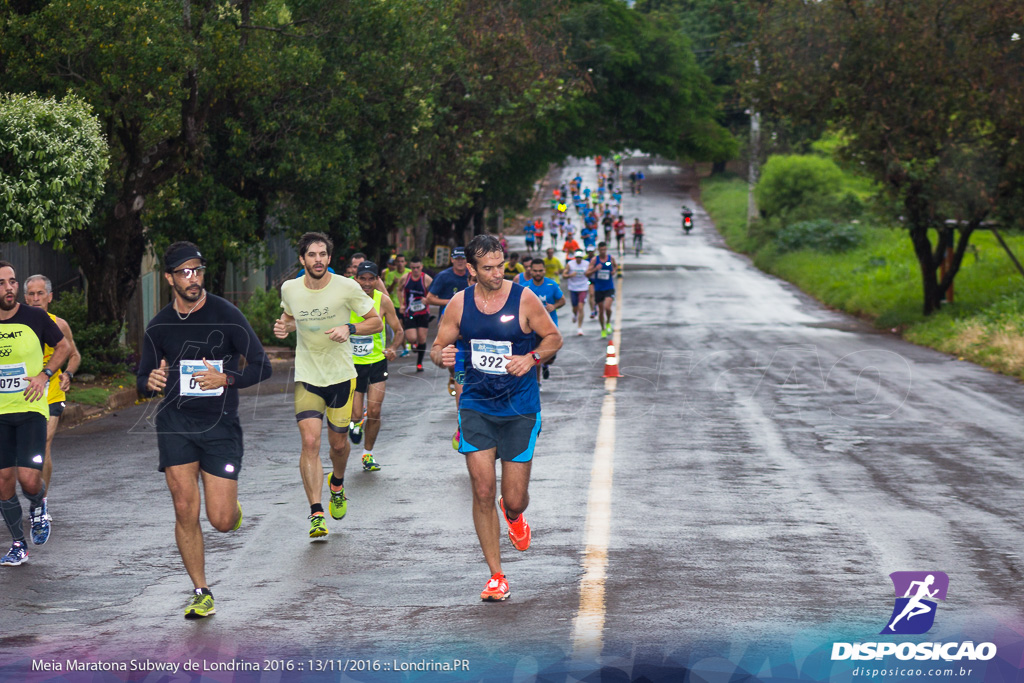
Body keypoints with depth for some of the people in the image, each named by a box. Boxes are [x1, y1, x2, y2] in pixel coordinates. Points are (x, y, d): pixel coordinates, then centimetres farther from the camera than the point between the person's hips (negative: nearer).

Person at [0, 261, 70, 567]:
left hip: (31, 409, -2)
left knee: (28, 478, -13)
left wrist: (44, 375, -4)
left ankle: (38, 508, 23)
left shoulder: (35, 318, -4)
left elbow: (64, 347, 9)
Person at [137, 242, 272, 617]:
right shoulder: (159, 326, 5)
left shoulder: (226, 315, -4)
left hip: (221, 424, -2)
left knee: (221, 521, -6)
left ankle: (231, 505, 32)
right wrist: (150, 382, -11)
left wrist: (226, 379, -20)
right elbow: (142, 381, 14)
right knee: (185, 512, -7)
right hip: (175, 423, 2)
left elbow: (262, 366, -3)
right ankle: (201, 593, 8)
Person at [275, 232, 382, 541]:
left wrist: (349, 328, -21)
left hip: (341, 375, 0)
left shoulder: (347, 288, -11)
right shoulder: (290, 289, -2)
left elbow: (376, 322, -3)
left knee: (338, 443, 11)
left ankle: (337, 484, 46)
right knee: (310, 442, -15)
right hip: (307, 377, 1)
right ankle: (316, 514, -13)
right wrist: (284, 327, -3)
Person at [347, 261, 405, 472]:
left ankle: (368, 454, 16)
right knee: (355, 414, -1)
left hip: (377, 362, 0)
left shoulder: (383, 301, -8)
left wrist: (393, 348, -20)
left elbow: (398, 331, 0)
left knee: (374, 412, -5)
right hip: (352, 364, 0)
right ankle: (356, 423, 38)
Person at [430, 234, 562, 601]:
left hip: (519, 409, -1)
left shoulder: (524, 299, -7)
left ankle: (514, 516, 42)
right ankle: (496, 576, 4)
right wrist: (442, 356, -16)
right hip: (476, 406, 1)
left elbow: (554, 338, 4)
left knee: (514, 499, 1)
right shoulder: (459, 304, 0)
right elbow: (438, 347, 8)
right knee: (483, 492, -8)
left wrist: (530, 359, -14)